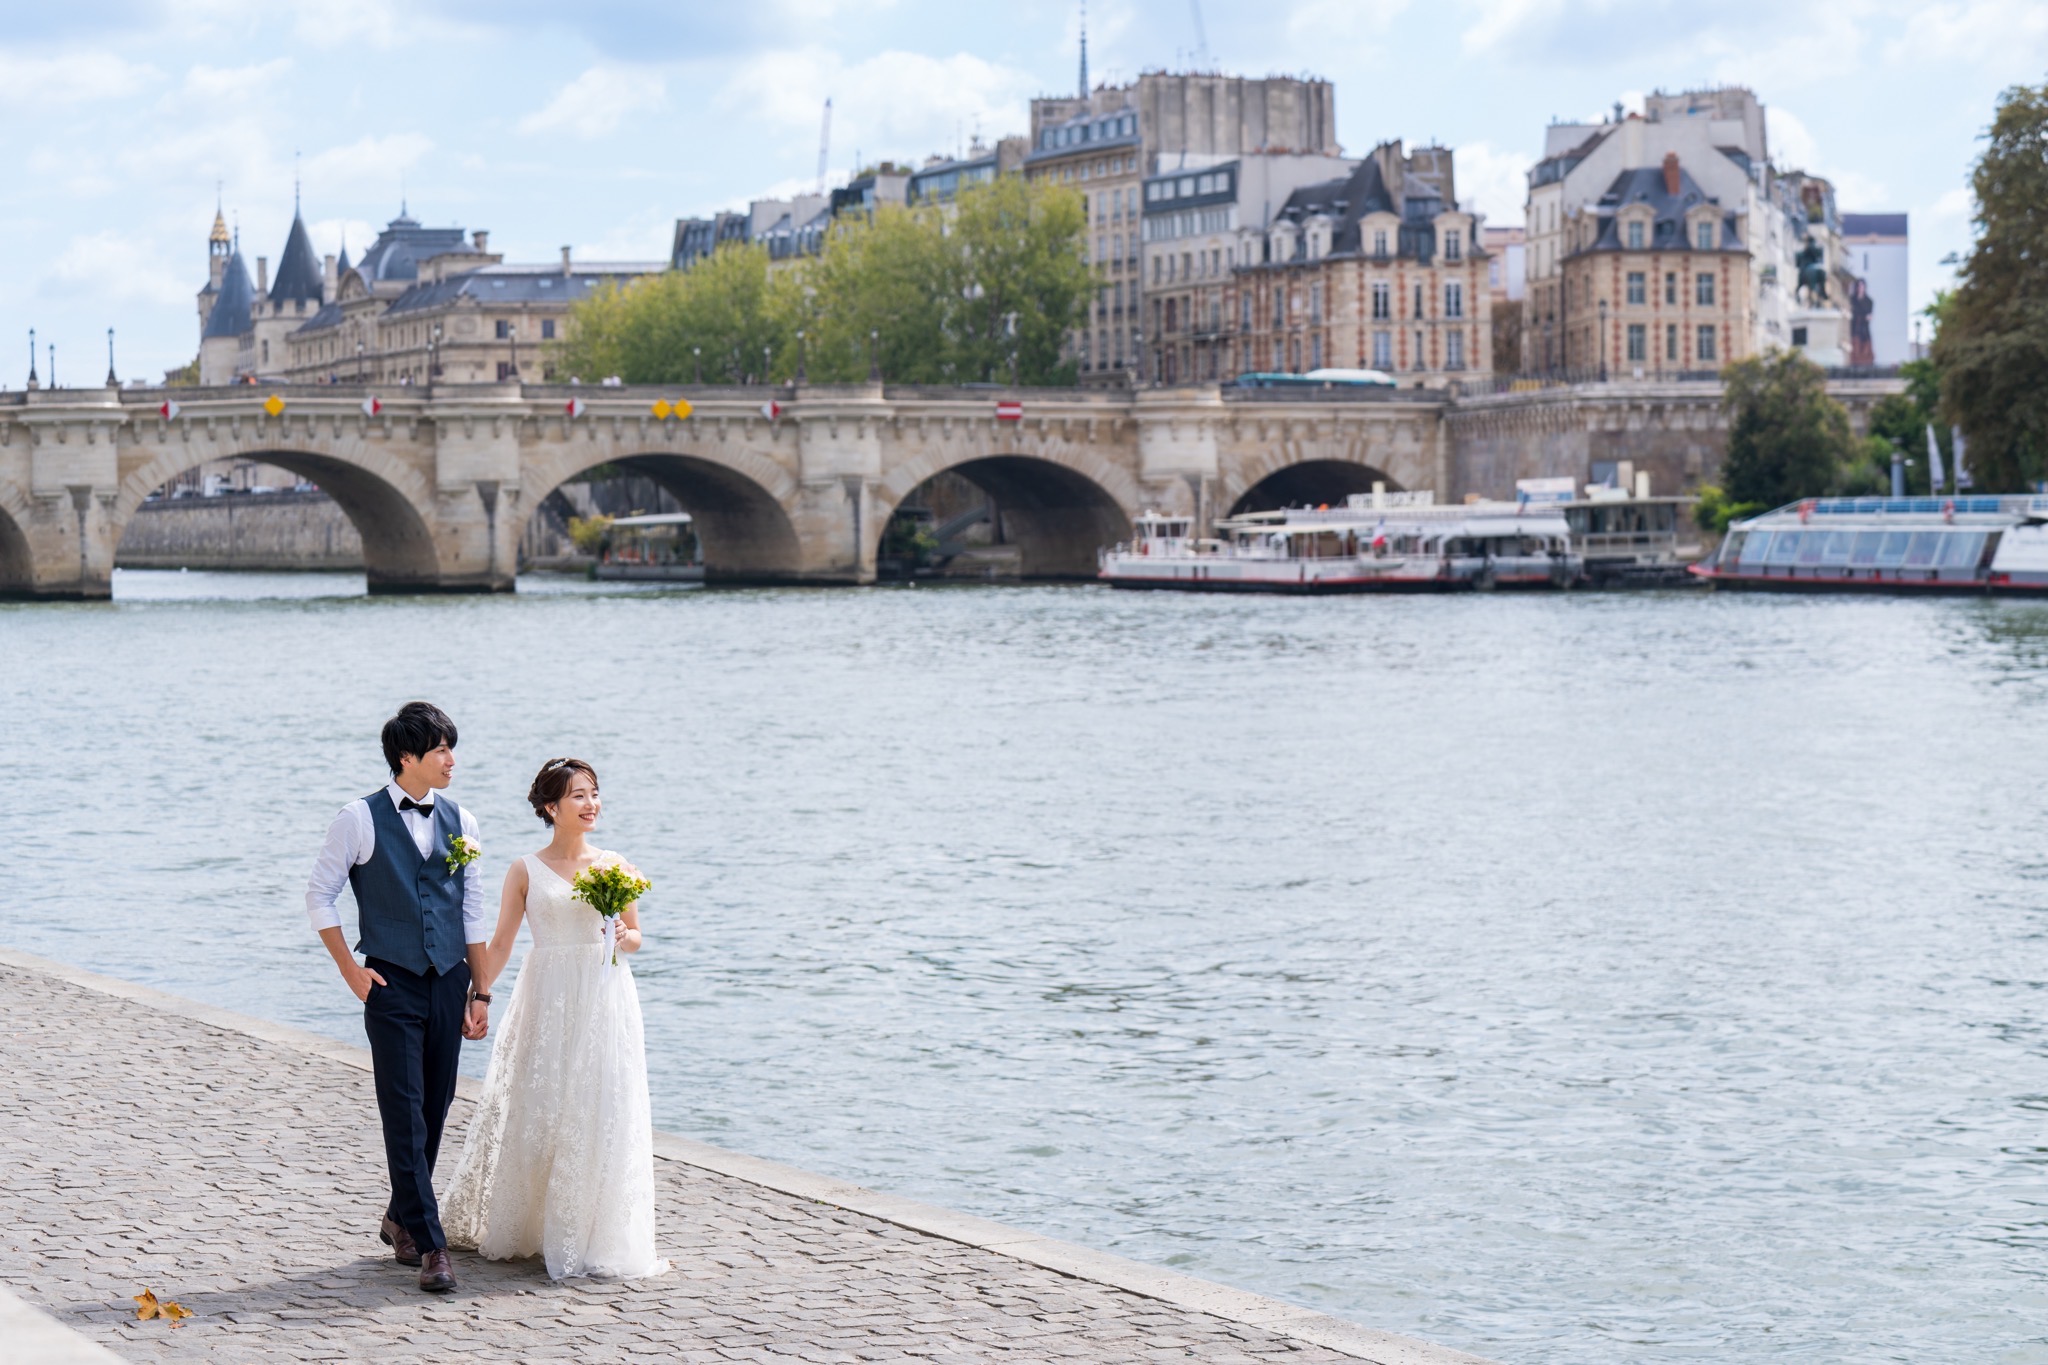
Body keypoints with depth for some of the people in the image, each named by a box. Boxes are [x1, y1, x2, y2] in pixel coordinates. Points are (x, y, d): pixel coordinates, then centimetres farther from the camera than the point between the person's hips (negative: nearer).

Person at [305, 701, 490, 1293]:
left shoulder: (460, 822, 9)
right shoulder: (360, 820, -4)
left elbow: (473, 911, 13)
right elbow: (319, 895, 1)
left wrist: (480, 991, 10)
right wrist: (351, 970, -4)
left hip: (447, 983, 4)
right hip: (392, 984, -4)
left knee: (434, 1111, 10)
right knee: (405, 1114, -7)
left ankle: (401, 1218, 29)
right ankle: (429, 1244, -8)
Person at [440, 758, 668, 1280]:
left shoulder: (614, 866, 8)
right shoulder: (526, 871, 2)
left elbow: (635, 936, 15)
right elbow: (500, 944, 3)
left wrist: (623, 937, -8)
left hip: (605, 998, 2)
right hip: (547, 998, -2)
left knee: (601, 1113, -1)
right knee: (539, 1111, -1)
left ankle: (598, 1236, 7)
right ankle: (524, 1227, 13)